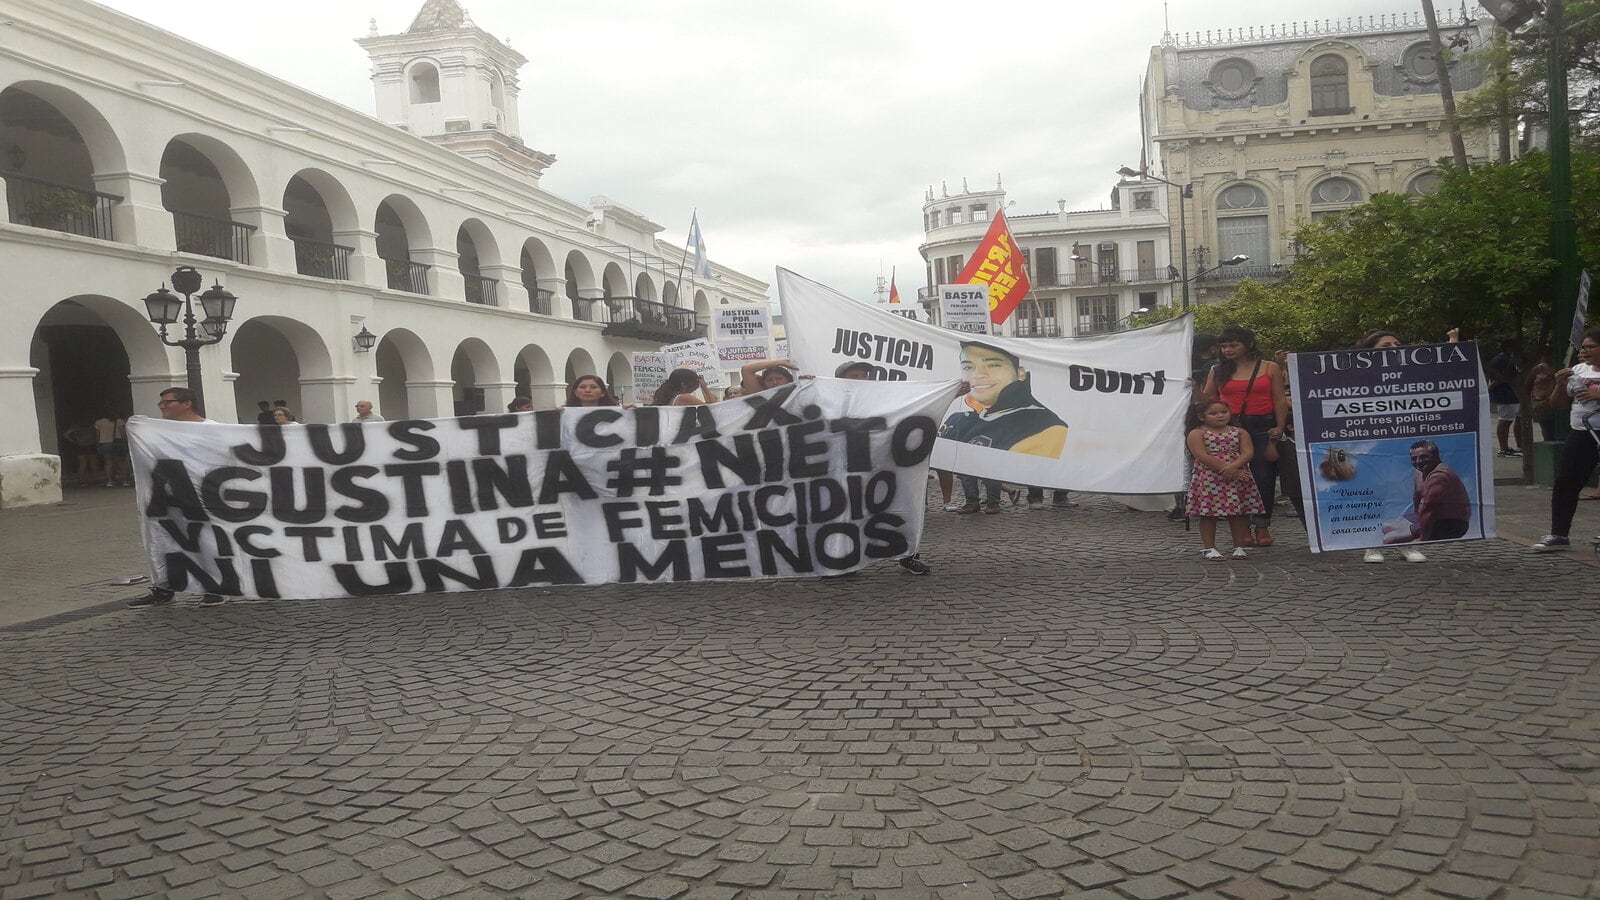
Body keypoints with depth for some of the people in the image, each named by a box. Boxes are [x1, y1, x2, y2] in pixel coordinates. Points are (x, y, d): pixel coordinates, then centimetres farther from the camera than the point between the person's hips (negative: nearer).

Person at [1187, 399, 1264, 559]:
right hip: (1208, 479, -3)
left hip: (1238, 478, 3)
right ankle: (1209, 548, 7)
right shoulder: (1197, 434, -1)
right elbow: (1202, 456, -13)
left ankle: (1239, 546, 16)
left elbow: (1248, 452, -2)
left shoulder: (1240, 432, 10)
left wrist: (1234, 466, -20)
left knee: (1238, 513, 6)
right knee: (1208, 514, 0)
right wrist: (1226, 469, -18)